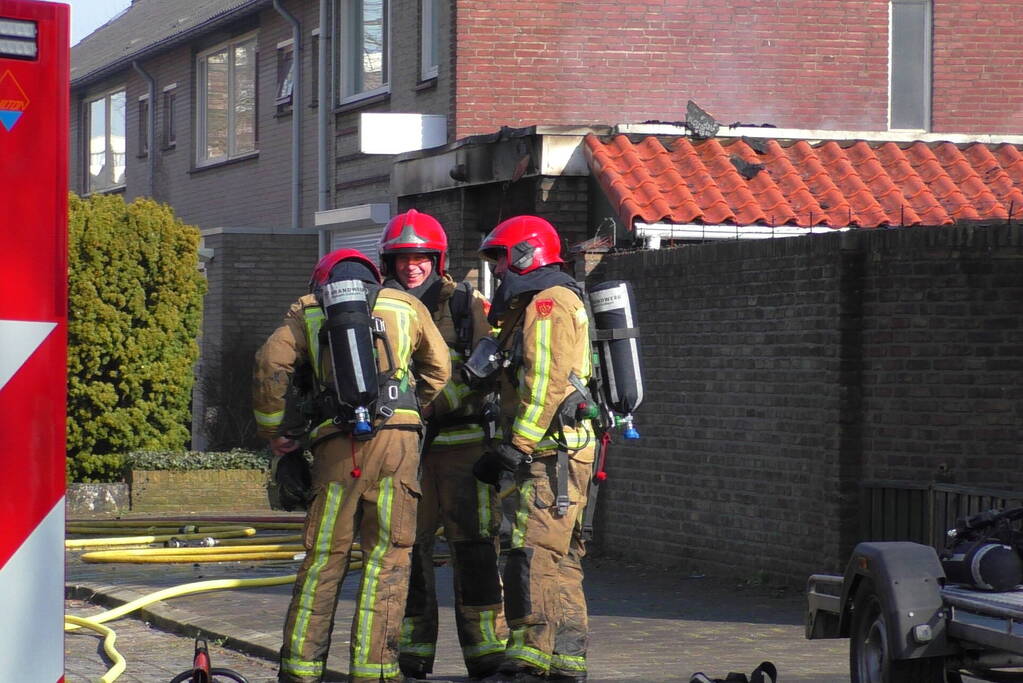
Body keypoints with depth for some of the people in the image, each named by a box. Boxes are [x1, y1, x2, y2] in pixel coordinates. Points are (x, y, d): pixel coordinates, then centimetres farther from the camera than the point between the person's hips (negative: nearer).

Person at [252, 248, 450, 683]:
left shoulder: (307, 311, 16)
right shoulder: (406, 306, 18)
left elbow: (271, 365, 3)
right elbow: (439, 369, 23)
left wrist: (271, 431, 12)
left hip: (337, 444, 1)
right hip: (397, 438, -1)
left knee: (323, 560, 7)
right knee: (386, 560, 2)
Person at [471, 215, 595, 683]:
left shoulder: (547, 304, -9)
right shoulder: (540, 305, 25)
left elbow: (547, 383, -19)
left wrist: (518, 445, -20)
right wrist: (510, 448, 21)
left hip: (552, 452, -11)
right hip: (554, 455, 11)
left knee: (533, 554, -15)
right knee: (560, 560, 12)